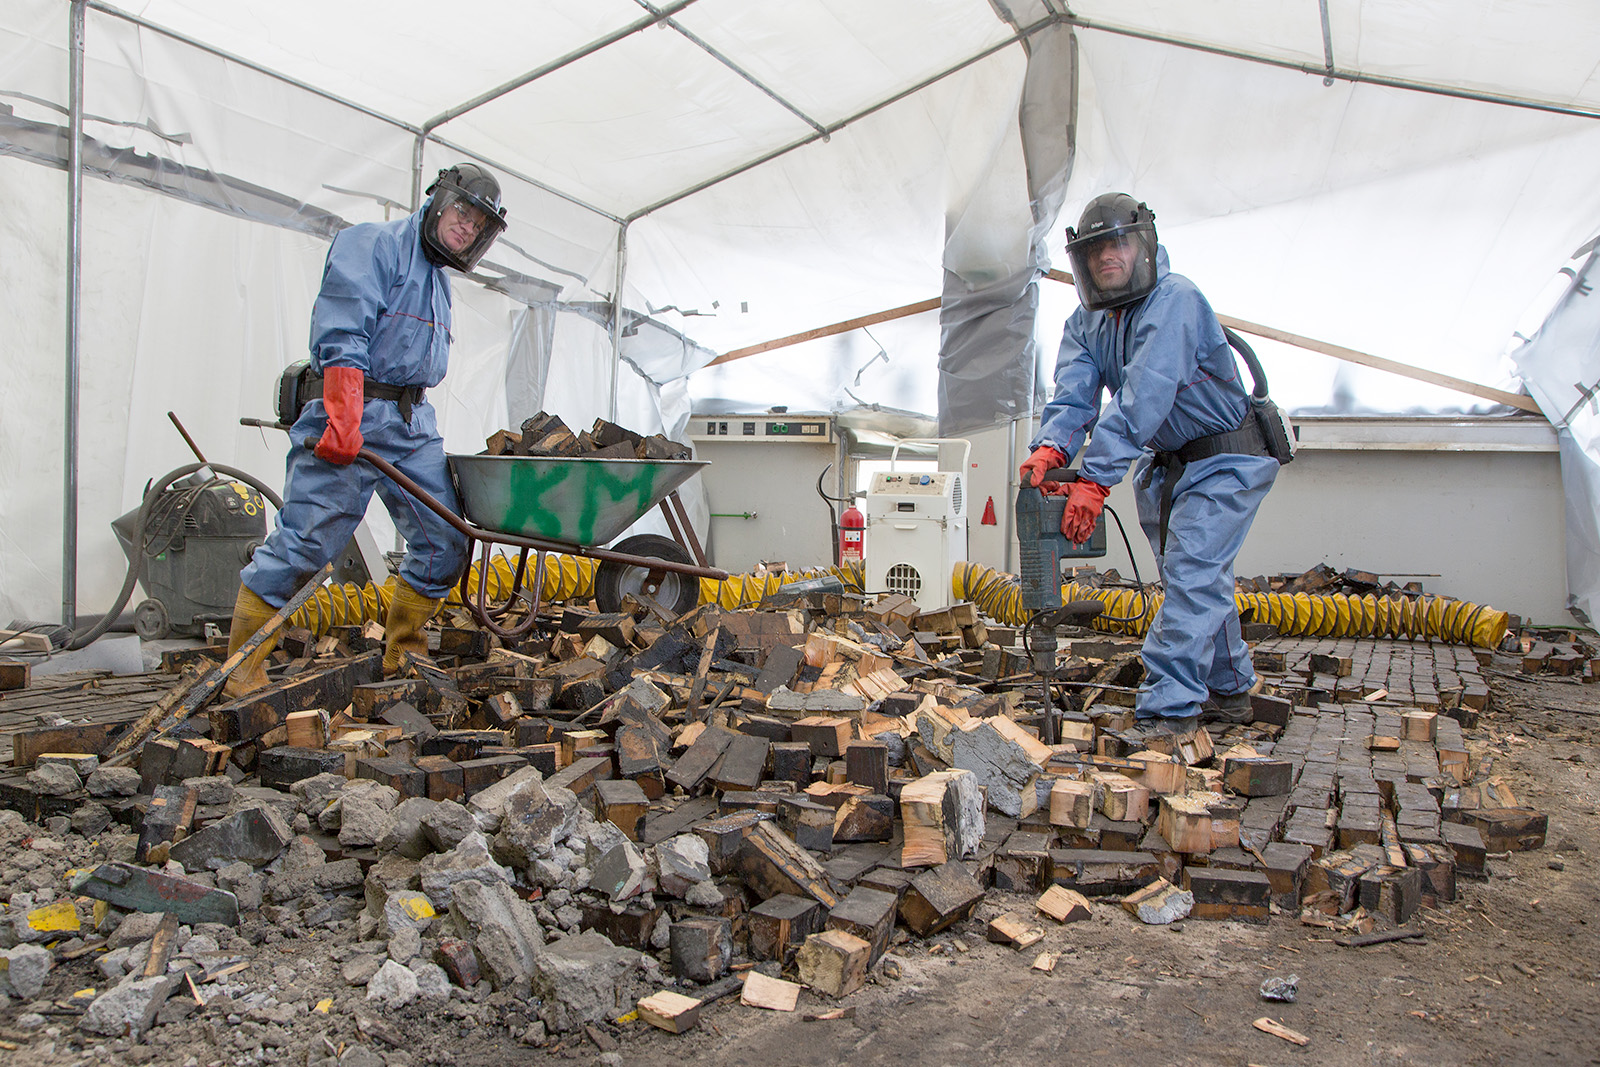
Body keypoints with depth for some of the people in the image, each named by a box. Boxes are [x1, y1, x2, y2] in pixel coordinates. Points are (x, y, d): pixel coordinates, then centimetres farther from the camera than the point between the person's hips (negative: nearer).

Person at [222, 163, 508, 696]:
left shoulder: (438, 279, 24)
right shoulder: (372, 244, -3)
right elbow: (341, 338, -17)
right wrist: (344, 419, -27)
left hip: (414, 421, 8)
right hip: (349, 416, -8)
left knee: (446, 540, 2)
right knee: (303, 539, -8)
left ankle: (402, 652, 16)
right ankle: (243, 665, 4)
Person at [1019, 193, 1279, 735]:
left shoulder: (1175, 299, -24)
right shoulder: (1086, 322, 0)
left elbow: (1141, 401, -35)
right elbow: (1074, 394, -15)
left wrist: (1093, 480, -41)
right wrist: (1051, 447, -37)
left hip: (1227, 458, -8)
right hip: (1168, 463, 8)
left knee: (1191, 574, -16)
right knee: (1200, 579, 16)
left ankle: (1167, 710, -14)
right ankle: (1231, 690, 33)